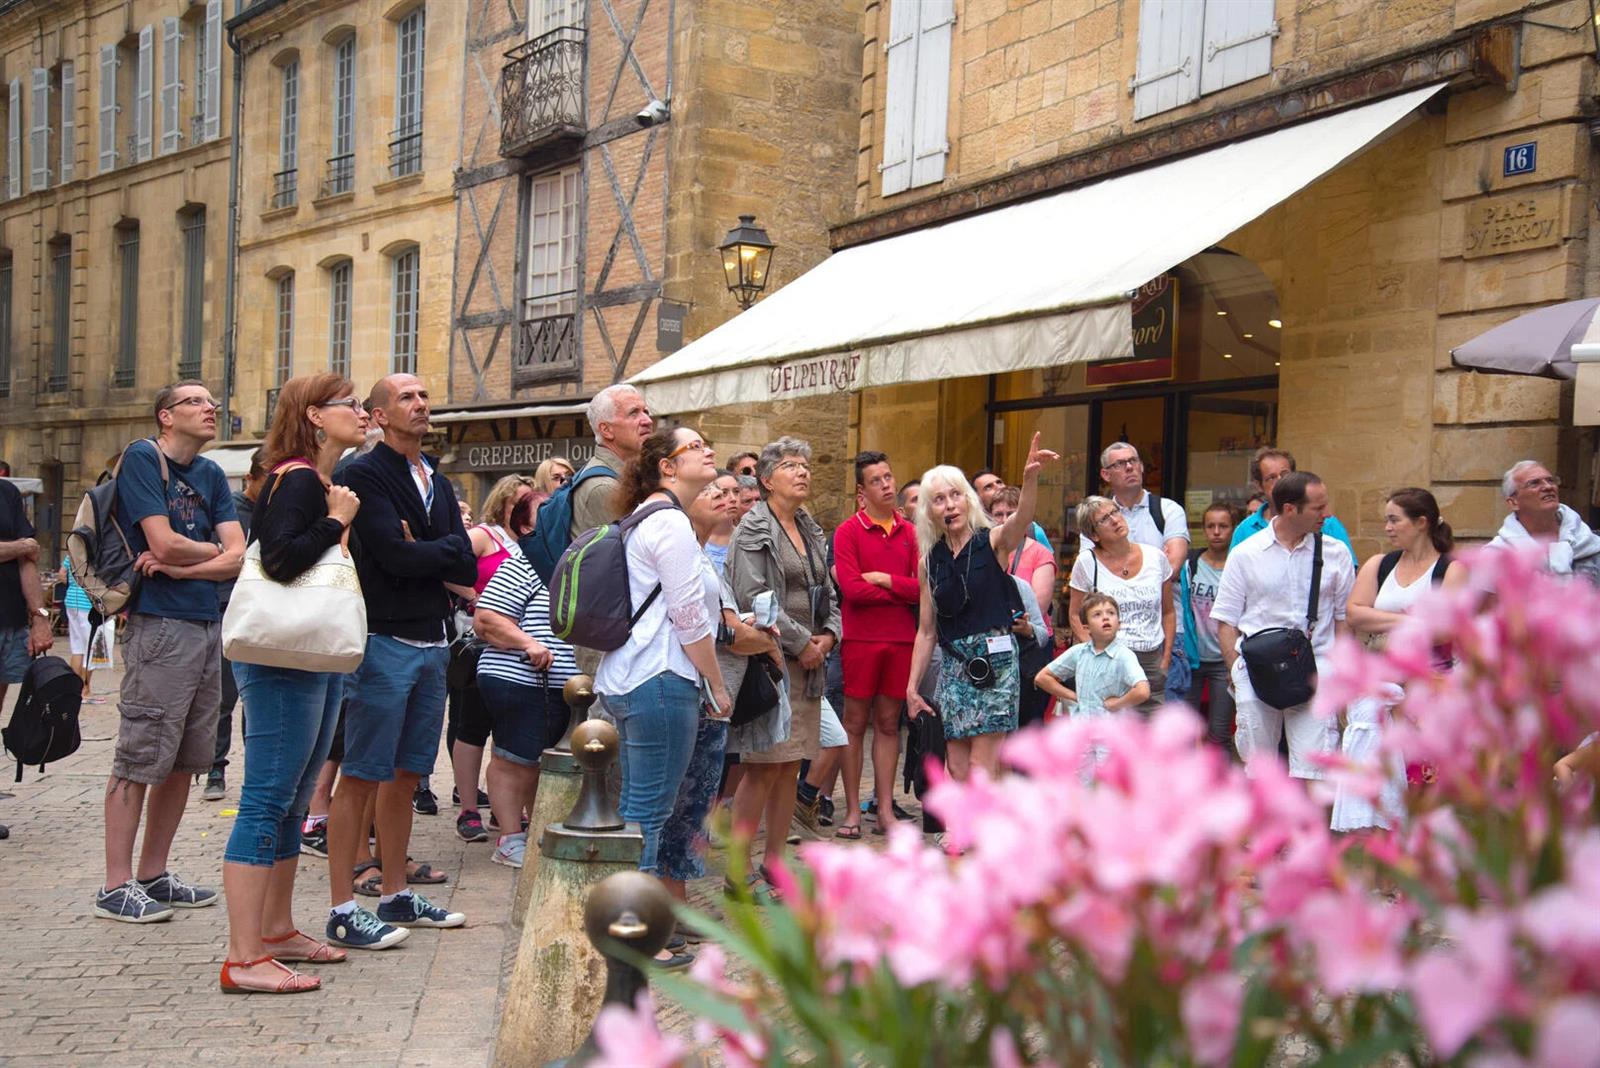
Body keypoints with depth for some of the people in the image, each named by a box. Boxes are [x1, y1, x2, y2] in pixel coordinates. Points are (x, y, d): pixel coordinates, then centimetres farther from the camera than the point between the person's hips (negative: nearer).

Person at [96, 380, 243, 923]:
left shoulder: (211, 475, 15)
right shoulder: (142, 457, -6)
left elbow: (239, 557, 5)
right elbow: (163, 542, -15)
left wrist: (179, 567, -10)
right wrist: (214, 552, 2)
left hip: (208, 625, 8)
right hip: (160, 626, -8)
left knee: (186, 760, 11)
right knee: (139, 758, -5)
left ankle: (153, 874, 21)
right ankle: (115, 887, 1)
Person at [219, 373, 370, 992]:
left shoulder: (322, 481, 16)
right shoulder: (297, 479, -13)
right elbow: (279, 559, -27)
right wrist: (337, 521, -17)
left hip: (317, 660, 10)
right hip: (283, 662, -10)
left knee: (292, 801, 16)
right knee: (267, 800, -8)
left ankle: (277, 930, 27)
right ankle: (244, 958, -4)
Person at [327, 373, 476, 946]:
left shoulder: (437, 481, 17)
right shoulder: (366, 474, -6)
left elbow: (468, 569, 7)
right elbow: (394, 555, -19)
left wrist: (422, 553, -10)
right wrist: (450, 547, -3)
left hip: (431, 645, 7)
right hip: (384, 643, -7)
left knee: (404, 777, 13)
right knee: (361, 778, -4)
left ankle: (397, 896, 22)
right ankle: (342, 910, 1)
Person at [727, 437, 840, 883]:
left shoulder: (812, 532, 18)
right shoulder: (754, 530, -6)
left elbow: (828, 594, 20)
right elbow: (753, 598, -15)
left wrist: (829, 635, 1)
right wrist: (802, 642, -13)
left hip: (808, 662, 8)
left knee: (790, 768, 10)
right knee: (763, 769, -8)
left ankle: (773, 863, 18)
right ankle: (740, 871, -2)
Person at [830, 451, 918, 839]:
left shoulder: (909, 533, 10)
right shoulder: (848, 531, -2)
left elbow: (922, 588, 1)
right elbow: (851, 588, -13)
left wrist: (883, 579, -10)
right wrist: (901, 592, -5)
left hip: (901, 639, 3)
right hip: (860, 637, -3)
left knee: (888, 724, 9)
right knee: (855, 723, 2)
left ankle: (886, 810, 13)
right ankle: (852, 810, 8)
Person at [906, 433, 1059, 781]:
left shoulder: (993, 541, -2)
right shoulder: (930, 562, 10)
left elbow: (1021, 520, -25)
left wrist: (1030, 477, -44)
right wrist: (911, 687, 12)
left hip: (994, 660, -5)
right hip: (953, 664, 5)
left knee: (981, 768, -6)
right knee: (957, 771, 4)